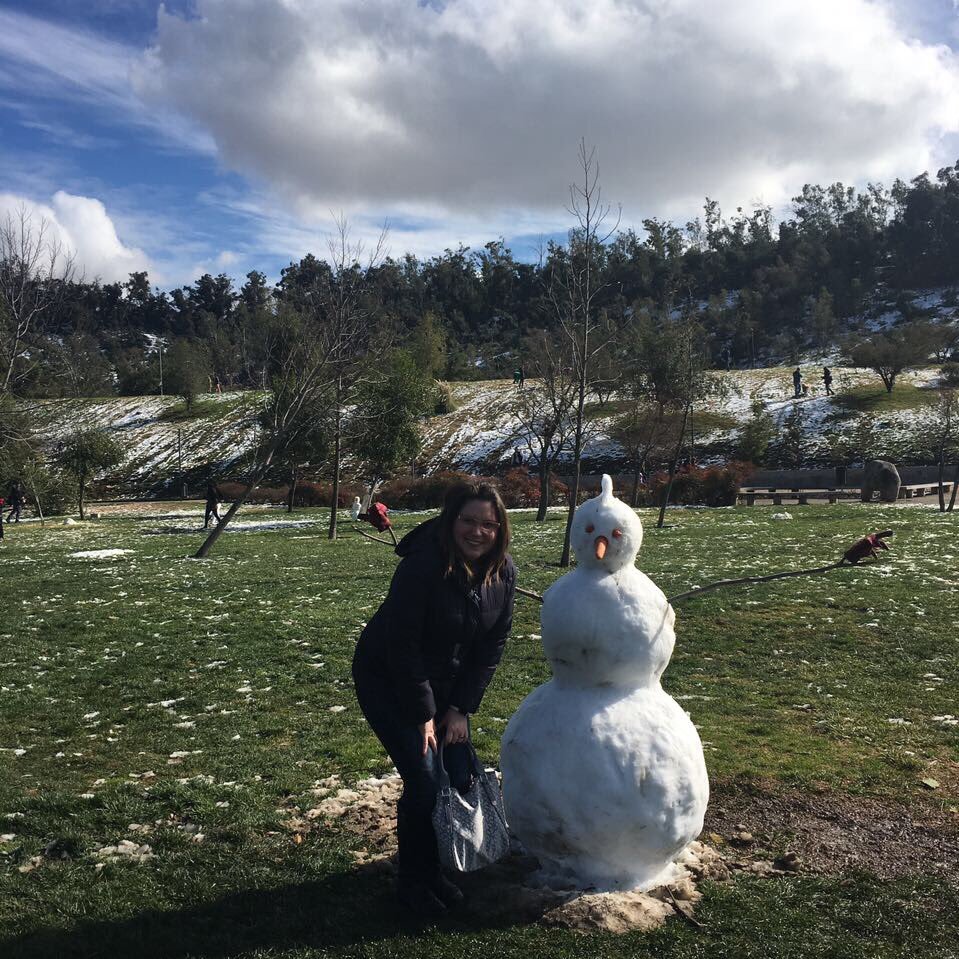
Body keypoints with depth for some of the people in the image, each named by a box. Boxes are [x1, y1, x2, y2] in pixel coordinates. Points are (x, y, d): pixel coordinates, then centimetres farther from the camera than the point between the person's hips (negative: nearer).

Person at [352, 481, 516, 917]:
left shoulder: (503, 572, -11)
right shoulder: (423, 566, -29)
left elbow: (492, 645, -4)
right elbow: (402, 646, -24)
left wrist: (461, 708, -7)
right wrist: (423, 715, -19)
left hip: (444, 683, 6)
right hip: (387, 680, -6)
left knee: (459, 778, 3)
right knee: (424, 779, -11)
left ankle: (434, 868, 25)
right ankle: (412, 880, 12)